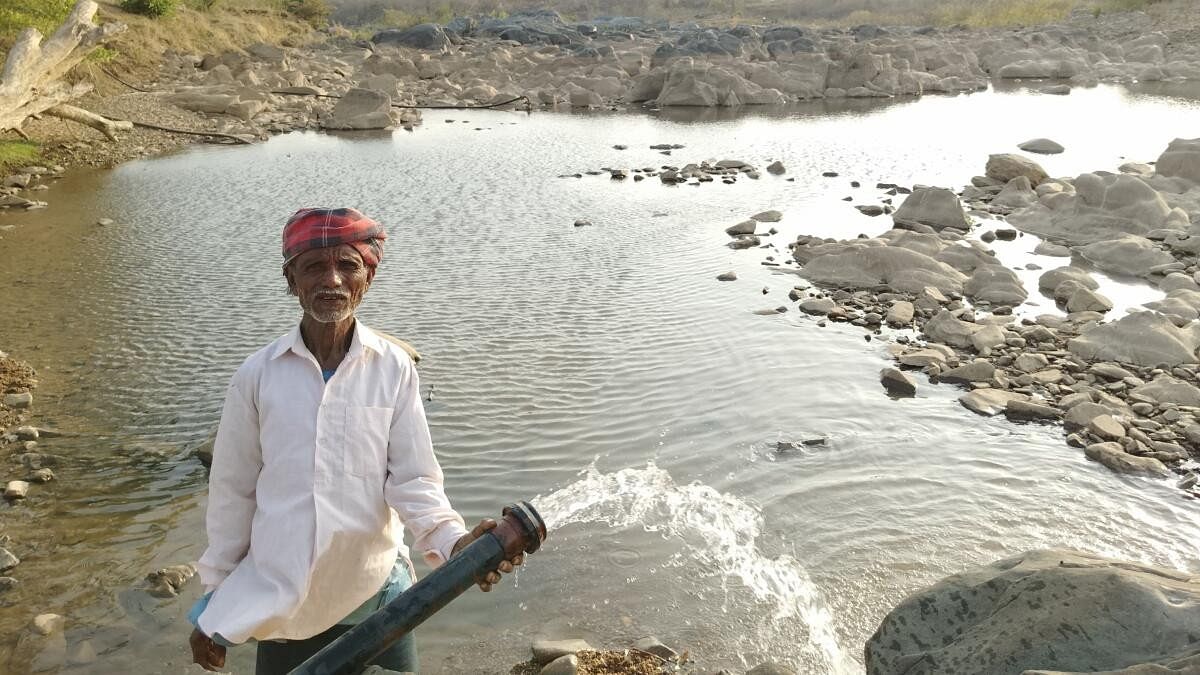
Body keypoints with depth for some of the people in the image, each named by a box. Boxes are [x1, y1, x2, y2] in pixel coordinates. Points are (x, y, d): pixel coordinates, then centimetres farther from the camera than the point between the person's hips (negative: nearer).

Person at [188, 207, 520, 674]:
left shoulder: (394, 369, -8)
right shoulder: (258, 375, -6)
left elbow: (413, 480, -8)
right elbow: (232, 493, 2)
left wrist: (454, 541, -26)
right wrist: (215, 600, 7)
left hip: (376, 598, 0)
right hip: (280, 601, 1)